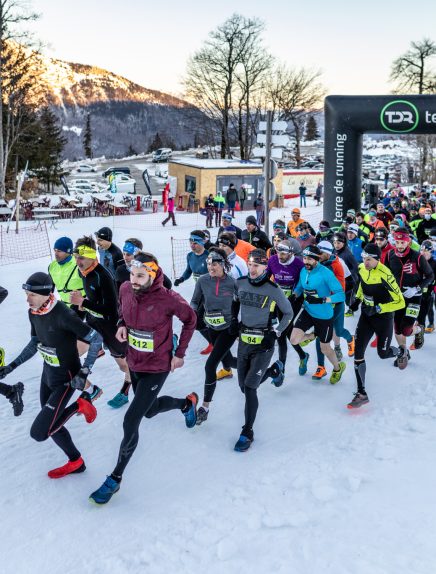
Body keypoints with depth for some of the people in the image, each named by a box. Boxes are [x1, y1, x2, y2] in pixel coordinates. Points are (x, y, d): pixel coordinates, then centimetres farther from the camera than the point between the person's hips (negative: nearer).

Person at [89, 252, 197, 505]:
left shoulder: (168, 299, -27)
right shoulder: (126, 289, -11)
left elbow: (190, 320, -8)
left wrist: (180, 353, -8)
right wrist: (122, 324, -10)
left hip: (157, 368, -7)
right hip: (134, 363, 7)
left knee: (131, 422, -8)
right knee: (149, 410, 27)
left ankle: (116, 478, 11)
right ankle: (187, 402, 56)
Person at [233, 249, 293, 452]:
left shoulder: (273, 289, -12)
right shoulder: (240, 283, -1)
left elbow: (288, 313, 1)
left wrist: (276, 333, -6)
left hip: (263, 344, -5)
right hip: (243, 341, 5)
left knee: (249, 387, -11)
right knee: (243, 385, 13)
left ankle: (247, 433, 1)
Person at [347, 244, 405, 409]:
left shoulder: (385, 275, -27)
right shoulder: (361, 268, -7)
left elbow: (400, 302, -23)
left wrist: (378, 308, -27)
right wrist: (357, 299, 11)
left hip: (383, 317, -5)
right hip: (366, 315, 5)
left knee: (383, 353, 10)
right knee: (358, 351, -5)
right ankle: (362, 393, 2)